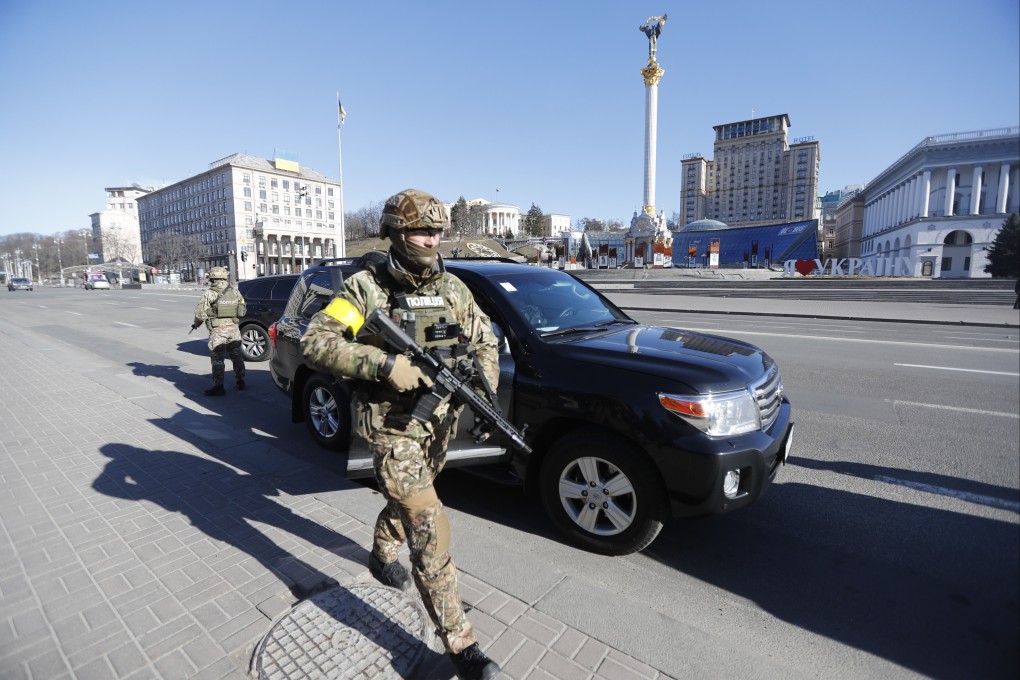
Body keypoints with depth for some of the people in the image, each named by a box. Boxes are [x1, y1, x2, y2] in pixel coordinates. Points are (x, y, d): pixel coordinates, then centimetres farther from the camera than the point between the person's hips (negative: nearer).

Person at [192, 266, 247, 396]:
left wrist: (196, 324, 10)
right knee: (236, 356, 16)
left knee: (218, 359, 1)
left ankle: (218, 387, 2)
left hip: (218, 331, -4)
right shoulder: (235, 292, 3)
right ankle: (240, 382, 25)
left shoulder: (209, 294, -10)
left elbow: (200, 312, -7)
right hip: (234, 329, 4)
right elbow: (243, 311, 9)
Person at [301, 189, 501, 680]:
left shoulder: (452, 288, 1)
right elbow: (314, 342, -18)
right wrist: (384, 364, -30)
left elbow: (485, 341, 9)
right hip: (391, 424, -5)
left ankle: (382, 553, 57)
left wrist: (484, 390, -7)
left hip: (440, 418, 6)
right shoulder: (367, 287, -13)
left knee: (405, 497, 25)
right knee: (428, 525, -7)